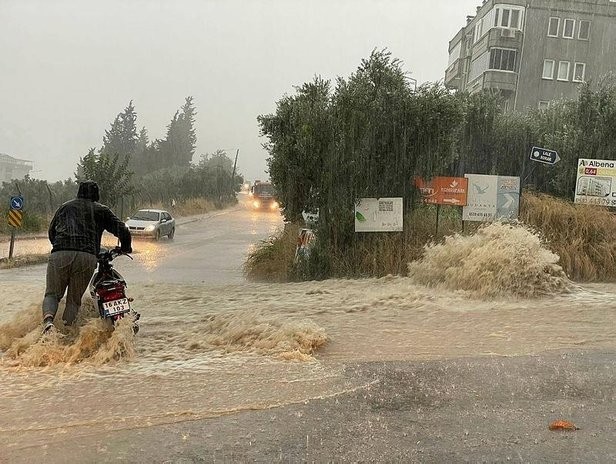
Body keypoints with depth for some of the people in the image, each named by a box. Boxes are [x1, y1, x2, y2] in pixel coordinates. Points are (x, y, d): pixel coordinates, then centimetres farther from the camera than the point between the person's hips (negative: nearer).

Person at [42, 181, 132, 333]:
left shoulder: (65, 206, 26)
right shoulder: (101, 210, 20)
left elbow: (51, 231, 32)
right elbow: (123, 231, 14)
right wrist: (125, 249, 32)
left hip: (59, 255, 1)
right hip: (87, 258, -1)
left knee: (52, 294, 11)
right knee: (74, 299, 11)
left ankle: (48, 318, -17)